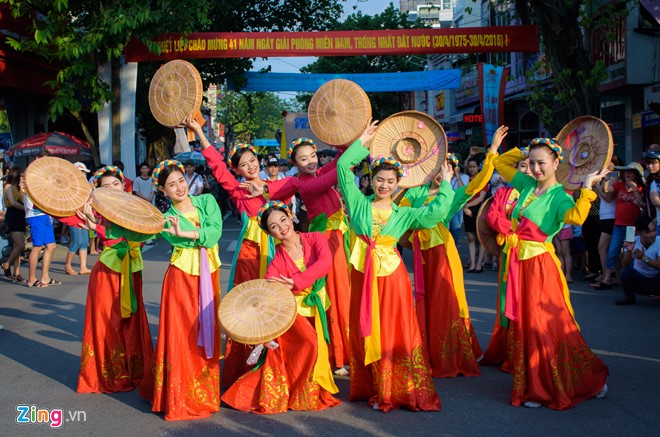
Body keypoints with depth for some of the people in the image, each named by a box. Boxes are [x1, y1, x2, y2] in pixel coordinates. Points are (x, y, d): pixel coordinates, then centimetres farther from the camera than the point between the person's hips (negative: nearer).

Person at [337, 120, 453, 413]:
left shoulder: (403, 214, 7)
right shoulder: (359, 204, 3)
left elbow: (436, 212, -4)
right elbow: (343, 166, -2)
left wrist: (445, 185, 3)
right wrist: (363, 142, 2)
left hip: (392, 276, 0)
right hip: (363, 275, 0)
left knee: (396, 333, 0)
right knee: (367, 334, 7)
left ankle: (402, 391, 8)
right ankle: (377, 391, 18)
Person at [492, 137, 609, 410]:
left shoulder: (559, 197, -11)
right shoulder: (527, 184, 8)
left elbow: (575, 217, -34)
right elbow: (501, 163, 21)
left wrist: (587, 188, -28)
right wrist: (524, 152, 15)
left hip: (539, 266, -7)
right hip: (518, 264, 7)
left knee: (547, 325, -2)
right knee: (523, 326, 12)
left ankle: (589, 379, 16)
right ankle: (534, 388, 24)